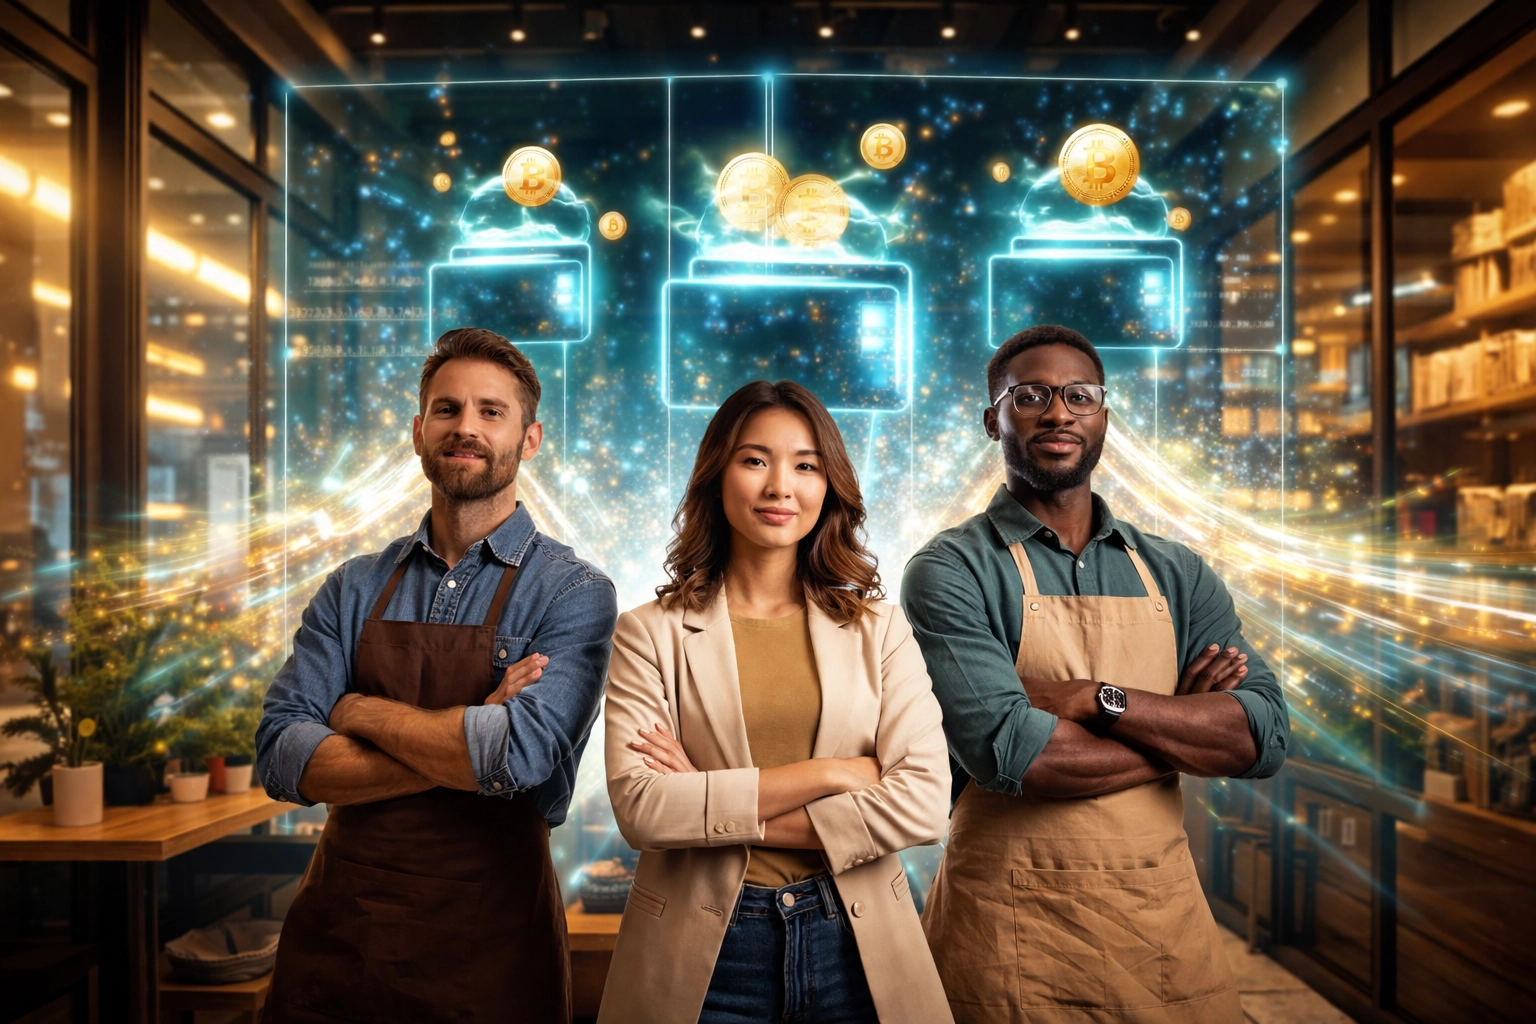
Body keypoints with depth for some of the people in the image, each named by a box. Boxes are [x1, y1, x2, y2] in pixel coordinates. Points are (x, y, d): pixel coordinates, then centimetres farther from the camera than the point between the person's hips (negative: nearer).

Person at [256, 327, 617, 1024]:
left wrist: (361, 712, -10)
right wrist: (466, 746, -18)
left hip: (488, 939, -3)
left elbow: (520, 755, -24)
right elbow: (281, 756, -6)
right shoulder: (354, 589, 3)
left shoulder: (573, 593, -9)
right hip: (336, 930, 3)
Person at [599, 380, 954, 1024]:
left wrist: (715, 808, -13)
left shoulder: (879, 629, 1)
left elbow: (924, 804, -9)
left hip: (855, 944, 2)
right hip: (705, 953, -1)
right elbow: (639, 807, -15)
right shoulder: (651, 633, -3)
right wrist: (832, 774, -16)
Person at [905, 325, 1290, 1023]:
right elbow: (1006, 751, -22)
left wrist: (1096, 698, -18)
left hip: (1166, 915, 4)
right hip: (1014, 928, -4)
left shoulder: (1175, 575, 6)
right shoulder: (951, 572, -10)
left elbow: (1265, 737, -5)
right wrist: (1183, 733, -10)